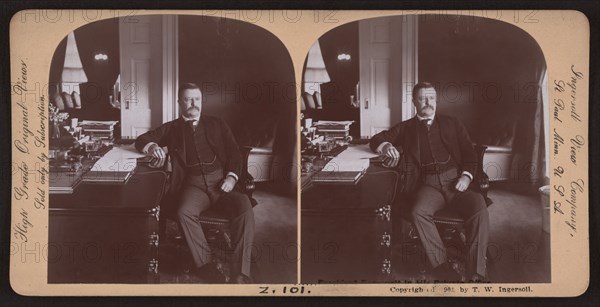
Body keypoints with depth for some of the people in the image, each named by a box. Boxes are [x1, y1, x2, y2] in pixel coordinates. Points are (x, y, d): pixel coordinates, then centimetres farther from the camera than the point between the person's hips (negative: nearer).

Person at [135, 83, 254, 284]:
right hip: (193, 185, 0)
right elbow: (142, 140, 18)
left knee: (244, 206, -32)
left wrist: (232, 176, -5)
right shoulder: (172, 128, 21)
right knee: (184, 212, -35)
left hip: (222, 182, 0)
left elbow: (234, 153, 15)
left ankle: (240, 274, -35)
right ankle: (208, 265, -28)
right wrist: (152, 146, -9)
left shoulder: (217, 124, 22)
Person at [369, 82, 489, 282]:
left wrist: (466, 176, -6)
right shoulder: (406, 128, 21)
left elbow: (470, 154, 16)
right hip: (428, 184, 0)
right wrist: (386, 146, -9)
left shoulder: (452, 124, 21)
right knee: (419, 212, -35)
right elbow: (377, 139, 17)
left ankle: (476, 274, -32)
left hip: (456, 181, 0)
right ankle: (442, 268, -29)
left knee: (479, 206, -31)